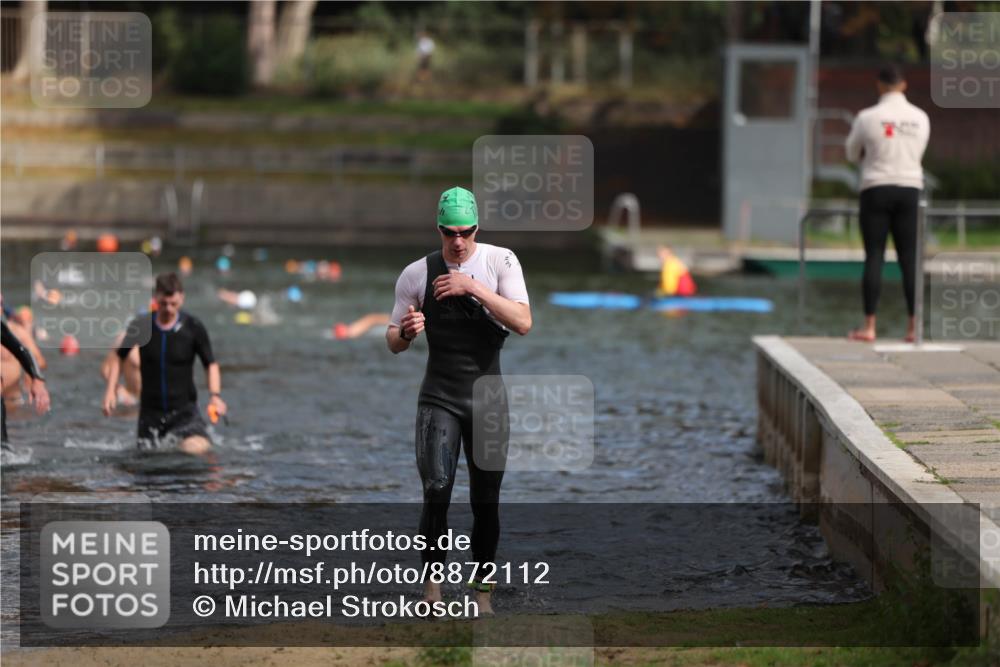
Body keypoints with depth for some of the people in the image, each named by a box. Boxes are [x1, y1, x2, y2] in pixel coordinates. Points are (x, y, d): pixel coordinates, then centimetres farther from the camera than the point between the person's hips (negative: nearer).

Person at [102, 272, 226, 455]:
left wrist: (215, 395, -14)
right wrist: (111, 391, 1)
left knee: (197, 448, -25)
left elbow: (211, 364, 2)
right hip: (150, 411, 2)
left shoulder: (193, 327, -6)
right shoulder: (141, 326, -4)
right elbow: (119, 357, 11)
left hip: (184, 409, -2)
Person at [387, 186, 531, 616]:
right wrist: (405, 332, -18)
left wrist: (474, 288, -24)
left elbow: (523, 323, -15)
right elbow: (394, 342, 7)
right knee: (437, 490, -17)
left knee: (486, 499, 4)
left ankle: (482, 592, 15)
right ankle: (432, 580, -8)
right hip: (439, 397, 0)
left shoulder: (500, 261, -3)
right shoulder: (416, 274, 0)